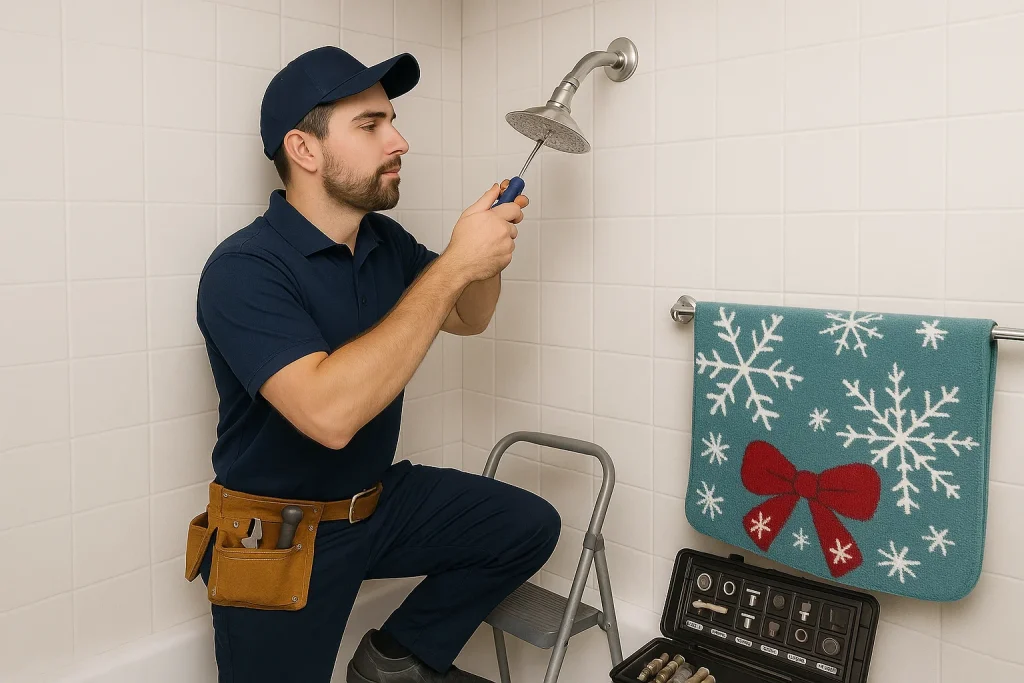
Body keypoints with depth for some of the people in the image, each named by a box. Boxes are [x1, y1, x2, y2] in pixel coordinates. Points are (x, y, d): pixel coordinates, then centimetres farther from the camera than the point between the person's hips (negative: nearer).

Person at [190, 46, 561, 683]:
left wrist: (489, 250, -11)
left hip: (380, 500, 6)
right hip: (277, 541, -5)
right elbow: (330, 413, -37)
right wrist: (452, 266, -33)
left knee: (529, 525, 0)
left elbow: (468, 319, 12)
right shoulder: (243, 269, -23)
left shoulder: (386, 243, -2)